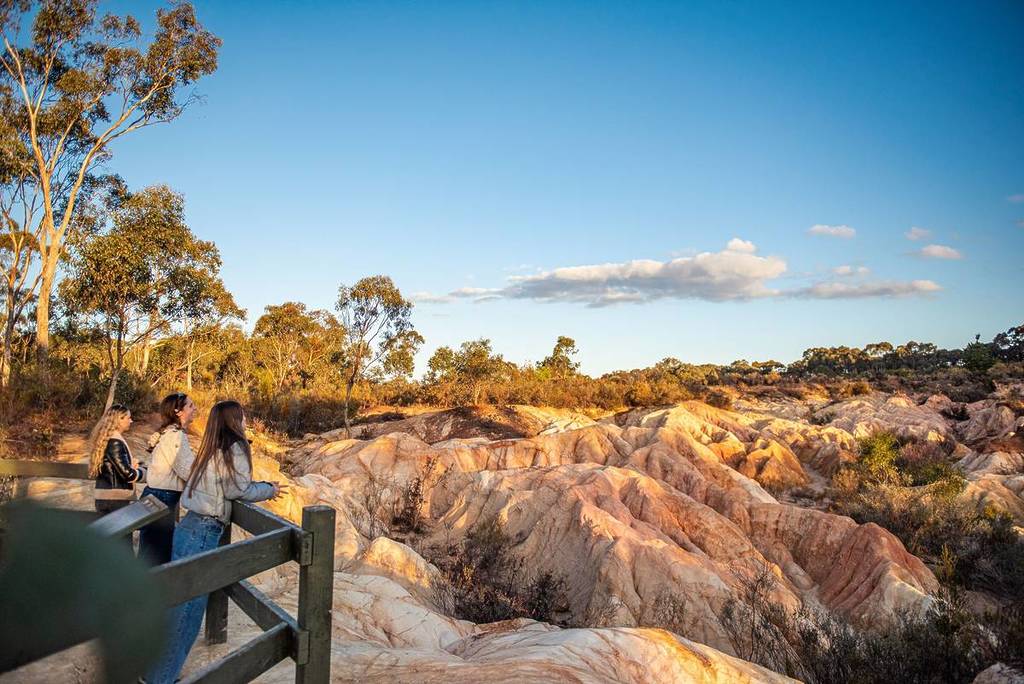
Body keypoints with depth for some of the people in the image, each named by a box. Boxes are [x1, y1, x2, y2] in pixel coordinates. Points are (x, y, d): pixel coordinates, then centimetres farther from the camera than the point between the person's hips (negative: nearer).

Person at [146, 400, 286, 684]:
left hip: (188, 527, 9)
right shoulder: (236, 447, -9)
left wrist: (262, 487, 20)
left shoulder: (212, 449, 16)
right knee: (188, 606, 0)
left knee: (177, 602, 18)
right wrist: (269, 490, 3)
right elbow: (239, 489, -11)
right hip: (204, 533, -9)